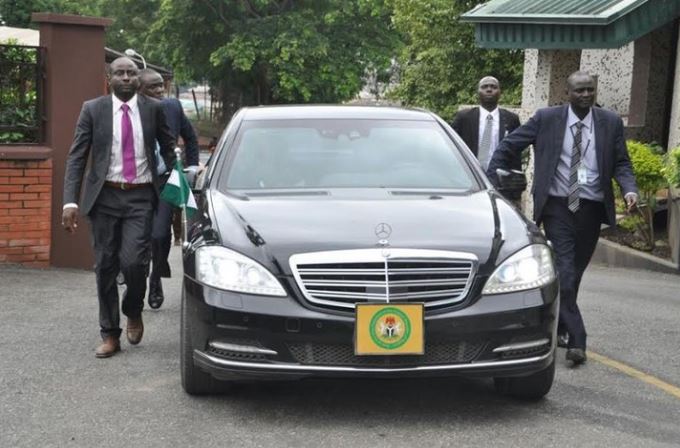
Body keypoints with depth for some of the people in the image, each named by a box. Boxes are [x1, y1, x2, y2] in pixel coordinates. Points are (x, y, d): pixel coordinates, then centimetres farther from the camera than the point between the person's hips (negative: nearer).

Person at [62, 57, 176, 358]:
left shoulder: (153, 109, 2)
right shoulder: (93, 110, 0)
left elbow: (168, 149, 17)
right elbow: (76, 158, -2)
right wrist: (70, 201, -12)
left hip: (141, 197, -1)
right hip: (105, 197, 1)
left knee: (133, 262, -13)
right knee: (105, 267, 5)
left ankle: (133, 312, 18)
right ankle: (110, 335, 18)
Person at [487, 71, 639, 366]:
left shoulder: (611, 123, 4)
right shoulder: (546, 119, -2)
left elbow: (621, 164, 8)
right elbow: (508, 147, 3)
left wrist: (629, 189, -12)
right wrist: (490, 183, -2)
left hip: (592, 208, 3)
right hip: (557, 206, -3)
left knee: (574, 273, 14)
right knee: (564, 273, -12)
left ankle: (557, 327, 33)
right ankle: (576, 340, -12)